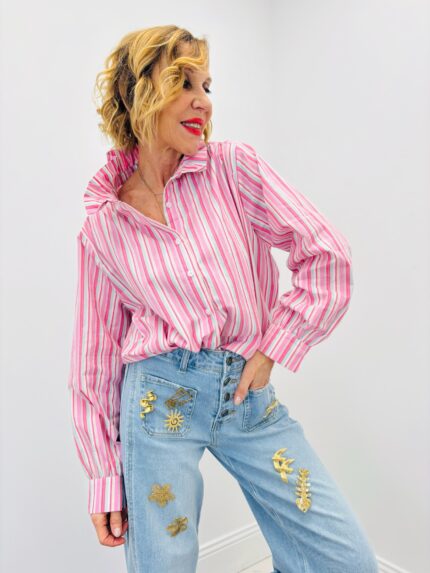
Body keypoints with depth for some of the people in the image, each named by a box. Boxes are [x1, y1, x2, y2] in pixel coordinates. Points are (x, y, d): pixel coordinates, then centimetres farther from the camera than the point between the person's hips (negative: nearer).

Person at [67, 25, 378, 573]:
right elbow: (95, 357, 3)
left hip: (250, 395, 2)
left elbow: (327, 256, -4)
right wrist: (104, 477, 5)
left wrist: (272, 350, -5)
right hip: (160, 398, -1)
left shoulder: (235, 167, -2)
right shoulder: (101, 227, -1)